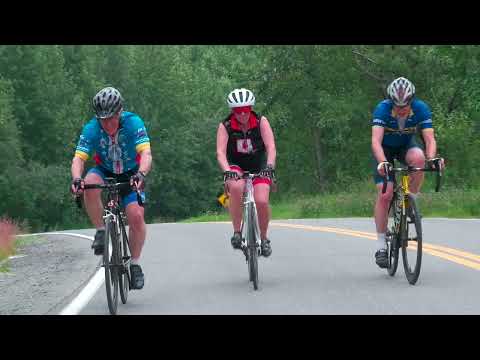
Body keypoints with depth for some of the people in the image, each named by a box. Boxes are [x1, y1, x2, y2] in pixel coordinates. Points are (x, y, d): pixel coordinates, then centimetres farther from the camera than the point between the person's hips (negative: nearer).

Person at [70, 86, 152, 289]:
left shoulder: (133, 123, -27)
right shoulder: (92, 129, -23)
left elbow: (146, 154, -37)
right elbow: (78, 158, -30)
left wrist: (140, 174, -56)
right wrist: (76, 179, -51)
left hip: (130, 175, -1)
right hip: (105, 171, 1)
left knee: (136, 216, -20)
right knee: (90, 185, -34)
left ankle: (135, 264, -2)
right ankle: (101, 232, -16)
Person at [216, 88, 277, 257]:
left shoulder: (261, 122, -16)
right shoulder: (225, 126, -16)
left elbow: (271, 147, -25)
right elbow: (220, 152, -26)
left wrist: (270, 167, -44)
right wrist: (227, 171, -45)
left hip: (259, 166, 0)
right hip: (236, 166, 0)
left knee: (262, 201, -22)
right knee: (236, 187, -35)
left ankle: (263, 238, 5)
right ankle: (237, 233, -22)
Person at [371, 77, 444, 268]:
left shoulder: (421, 108, -27)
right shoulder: (382, 109, -32)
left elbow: (430, 139, -33)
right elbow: (376, 140, -43)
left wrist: (431, 159, -53)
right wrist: (382, 163, -60)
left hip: (407, 145, 2)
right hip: (385, 148, -2)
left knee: (418, 158, -35)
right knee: (385, 194, -16)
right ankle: (381, 246, -6)